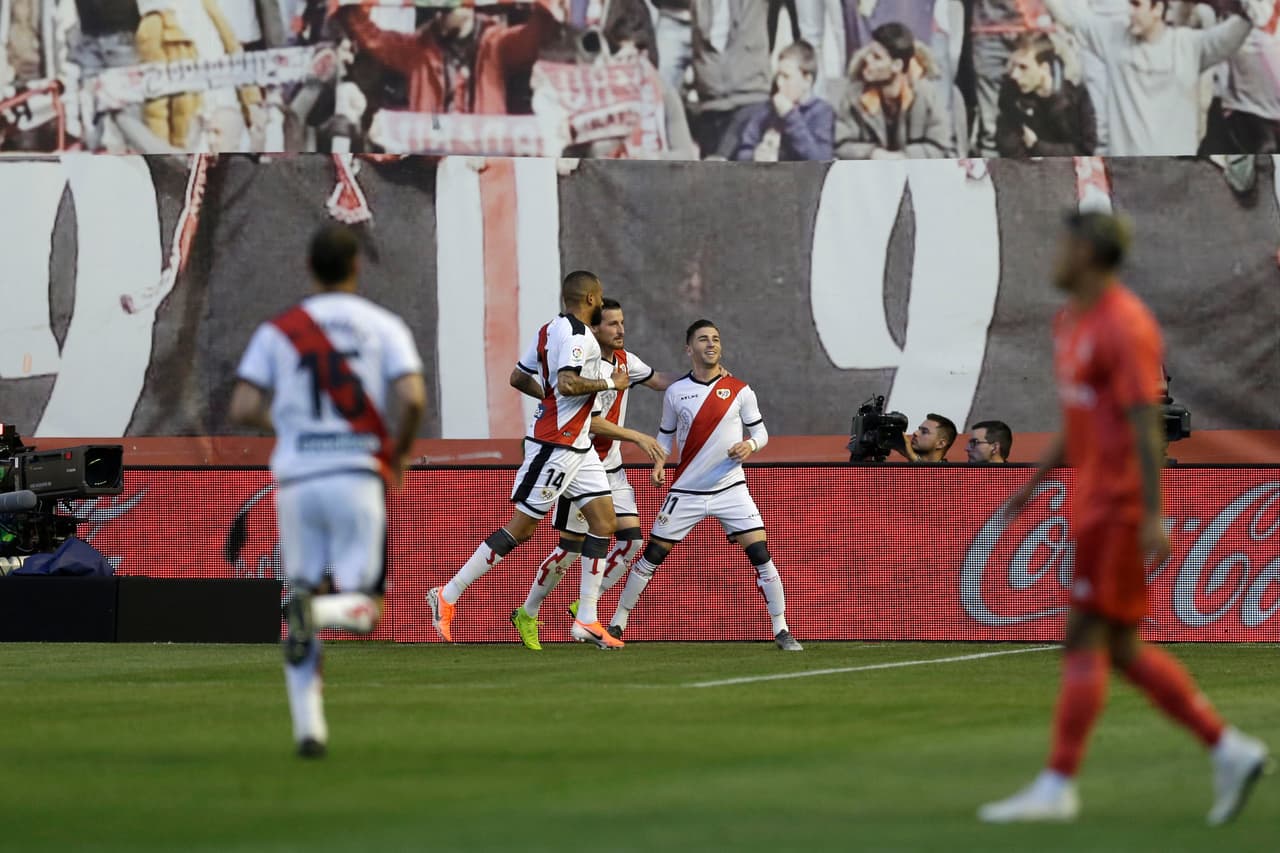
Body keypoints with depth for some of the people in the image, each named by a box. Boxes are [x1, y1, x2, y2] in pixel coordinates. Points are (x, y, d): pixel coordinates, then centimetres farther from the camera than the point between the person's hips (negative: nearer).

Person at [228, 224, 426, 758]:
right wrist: (399, 454, 7)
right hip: (358, 473, -2)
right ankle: (318, 610, -32)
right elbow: (412, 398, -11)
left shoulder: (278, 330, 8)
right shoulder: (384, 326, 4)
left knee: (299, 624, 10)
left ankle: (308, 728, -3)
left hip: (295, 479, 2)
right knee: (364, 609, 2)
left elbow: (243, 409, 0)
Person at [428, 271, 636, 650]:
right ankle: (448, 596, 2)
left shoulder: (551, 329, 13)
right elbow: (567, 383, -29)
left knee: (604, 521, 5)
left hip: (577, 447, 10)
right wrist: (611, 382, -17)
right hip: (555, 446, -10)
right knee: (520, 528, -5)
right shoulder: (577, 334, -16)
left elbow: (520, 376, 19)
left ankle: (586, 620, 5)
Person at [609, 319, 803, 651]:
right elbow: (666, 433, 14)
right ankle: (617, 623, 16)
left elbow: (760, 431, 5)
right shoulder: (675, 392, 1)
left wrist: (750, 445, -17)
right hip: (686, 491, 1)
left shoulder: (740, 391, -2)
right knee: (652, 555, 2)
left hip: (731, 489, -1)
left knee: (761, 554, -12)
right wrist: (658, 463, -3)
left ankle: (781, 630, -3)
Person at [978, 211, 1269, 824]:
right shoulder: (1072, 319, 15)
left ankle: (1057, 787, -4)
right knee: (1120, 651, 9)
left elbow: (1145, 424, -19)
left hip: (1118, 508, -10)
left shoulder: (1125, 326, -15)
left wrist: (1152, 517, -23)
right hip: (1093, 503, 10)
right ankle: (1229, 751, 12)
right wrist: (1034, 485, 21)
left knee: (1086, 640, -7)